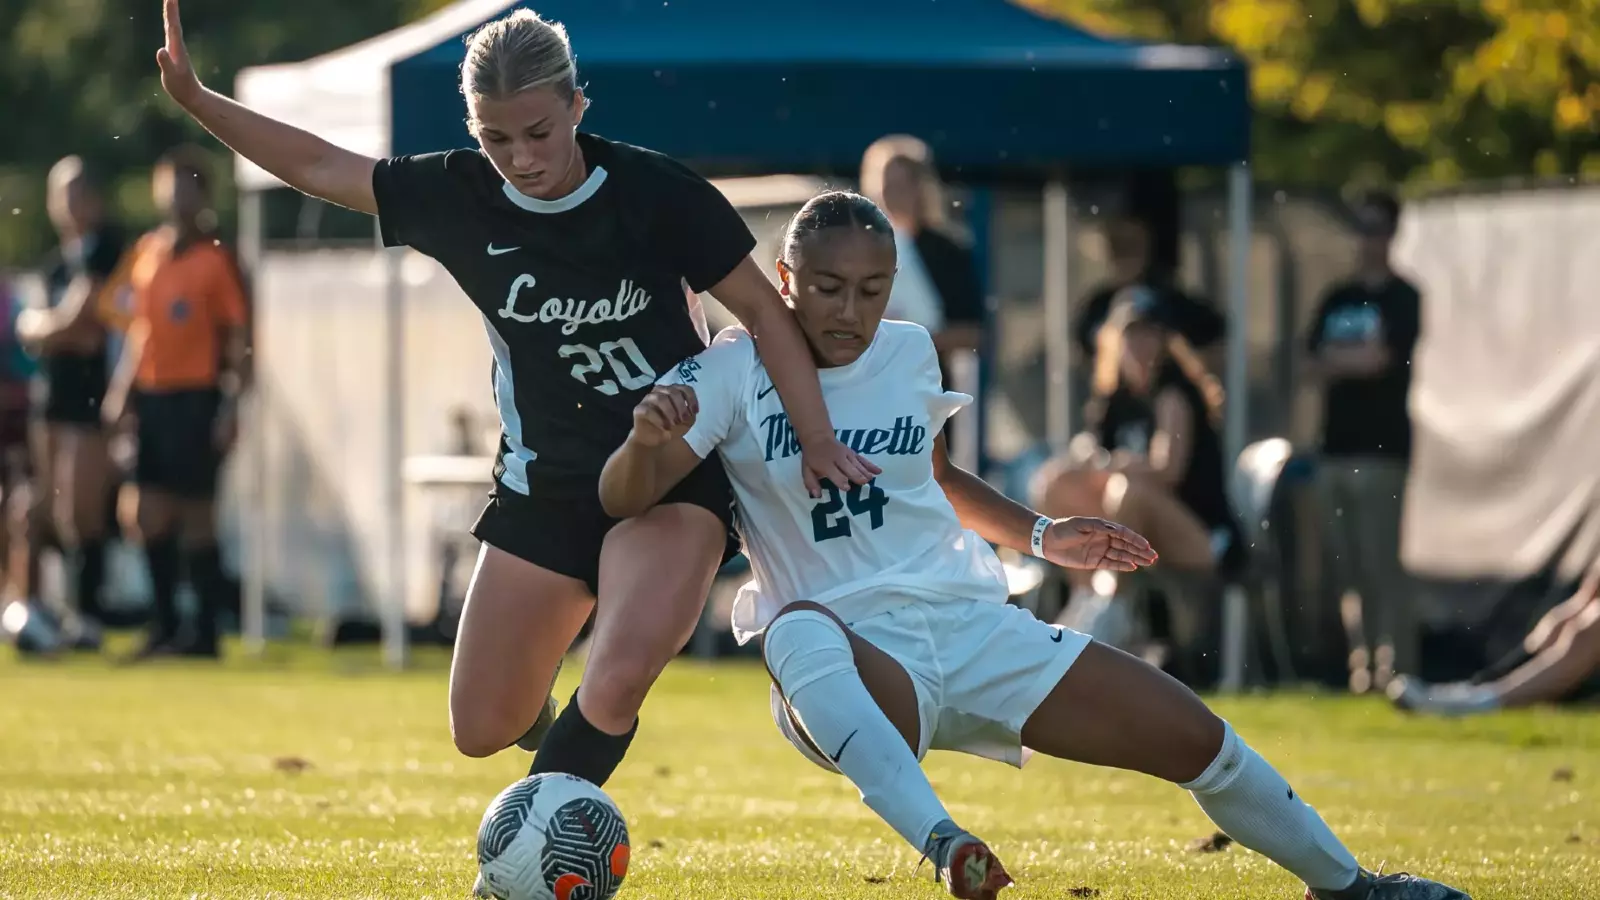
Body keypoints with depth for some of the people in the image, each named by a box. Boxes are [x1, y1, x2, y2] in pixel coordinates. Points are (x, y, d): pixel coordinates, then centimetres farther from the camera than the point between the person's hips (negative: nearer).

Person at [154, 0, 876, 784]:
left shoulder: (655, 192, -16)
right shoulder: (459, 197, -7)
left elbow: (764, 312, -8)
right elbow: (318, 167, 3)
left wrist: (815, 437, -15)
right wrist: (194, 99, -6)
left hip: (673, 482, -4)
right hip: (544, 487, 4)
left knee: (618, 684, -28)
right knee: (482, 731, 7)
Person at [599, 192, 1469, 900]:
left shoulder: (909, 354, 9)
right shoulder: (734, 369, -6)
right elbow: (625, 497, -16)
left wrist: (1042, 537, 18)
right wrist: (647, 438, -37)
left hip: (974, 629, 5)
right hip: (853, 660, -5)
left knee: (1193, 735, 0)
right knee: (798, 632, -43)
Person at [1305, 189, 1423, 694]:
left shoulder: (1402, 299, -1)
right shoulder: (1337, 301, 18)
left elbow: (1380, 357, -12)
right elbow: (1315, 366, 11)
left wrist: (1337, 359, 4)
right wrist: (1357, 360, -7)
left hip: (1382, 449, -7)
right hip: (1337, 446, 7)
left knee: (1384, 566, -11)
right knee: (1343, 567, 6)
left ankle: (1397, 671, -12)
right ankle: (1356, 667, 10)